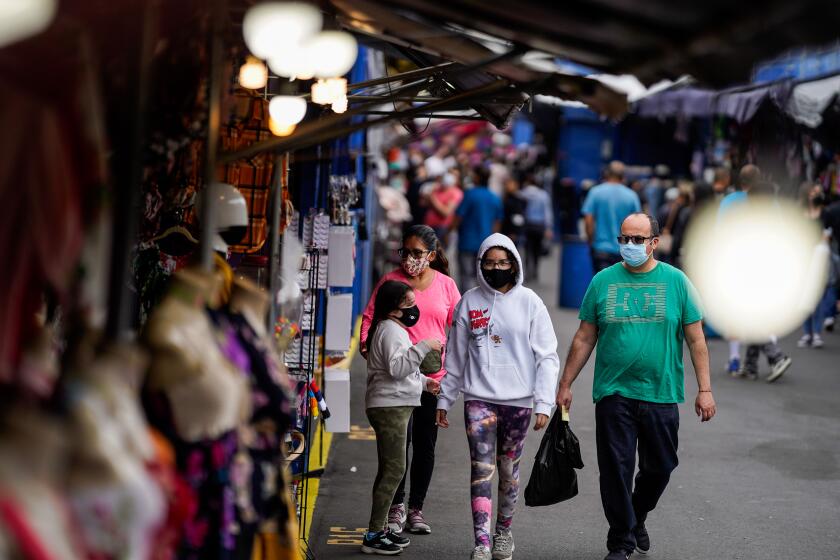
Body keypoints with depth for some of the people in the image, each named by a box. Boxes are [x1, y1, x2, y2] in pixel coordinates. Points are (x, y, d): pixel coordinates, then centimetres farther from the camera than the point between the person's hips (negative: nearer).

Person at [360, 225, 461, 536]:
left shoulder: (446, 285, 6)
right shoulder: (391, 280, 2)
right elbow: (370, 317, 2)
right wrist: (365, 343, -15)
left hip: (434, 375, 2)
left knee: (425, 444, 9)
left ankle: (416, 509, 21)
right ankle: (396, 506, 10)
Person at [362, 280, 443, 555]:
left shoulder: (393, 329, 20)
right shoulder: (390, 331, -14)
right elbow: (396, 368, -26)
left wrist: (424, 382, 20)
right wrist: (423, 347, -27)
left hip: (396, 407, 11)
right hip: (390, 407, -11)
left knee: (389, 469, 13)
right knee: (394, 469, -12)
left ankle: (380, 528, 19)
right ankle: (373, 536, -12)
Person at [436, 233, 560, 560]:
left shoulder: (529, 303, 1)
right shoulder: (470, 301, 5)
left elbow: (547, 357, 0)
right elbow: (456, 356, 11)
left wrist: (544, 403, -7)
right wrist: (445, 399, 11)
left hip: (518, 400, 0)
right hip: (478, 398, 0)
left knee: (509, 471, 10)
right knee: (482, 469, -10)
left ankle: (504, 532, 28)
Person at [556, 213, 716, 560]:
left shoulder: (676, 281, 1)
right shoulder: (603, 281, 3)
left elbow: (696, 339, 2)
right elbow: (584, 339, 7)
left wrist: (704, 389, -3)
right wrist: (565, 384, 5)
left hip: (661, 395, 1)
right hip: (614, 394, 0)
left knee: (660, 466, 11)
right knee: (616, 470, -1)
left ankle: (637, 518, 38)